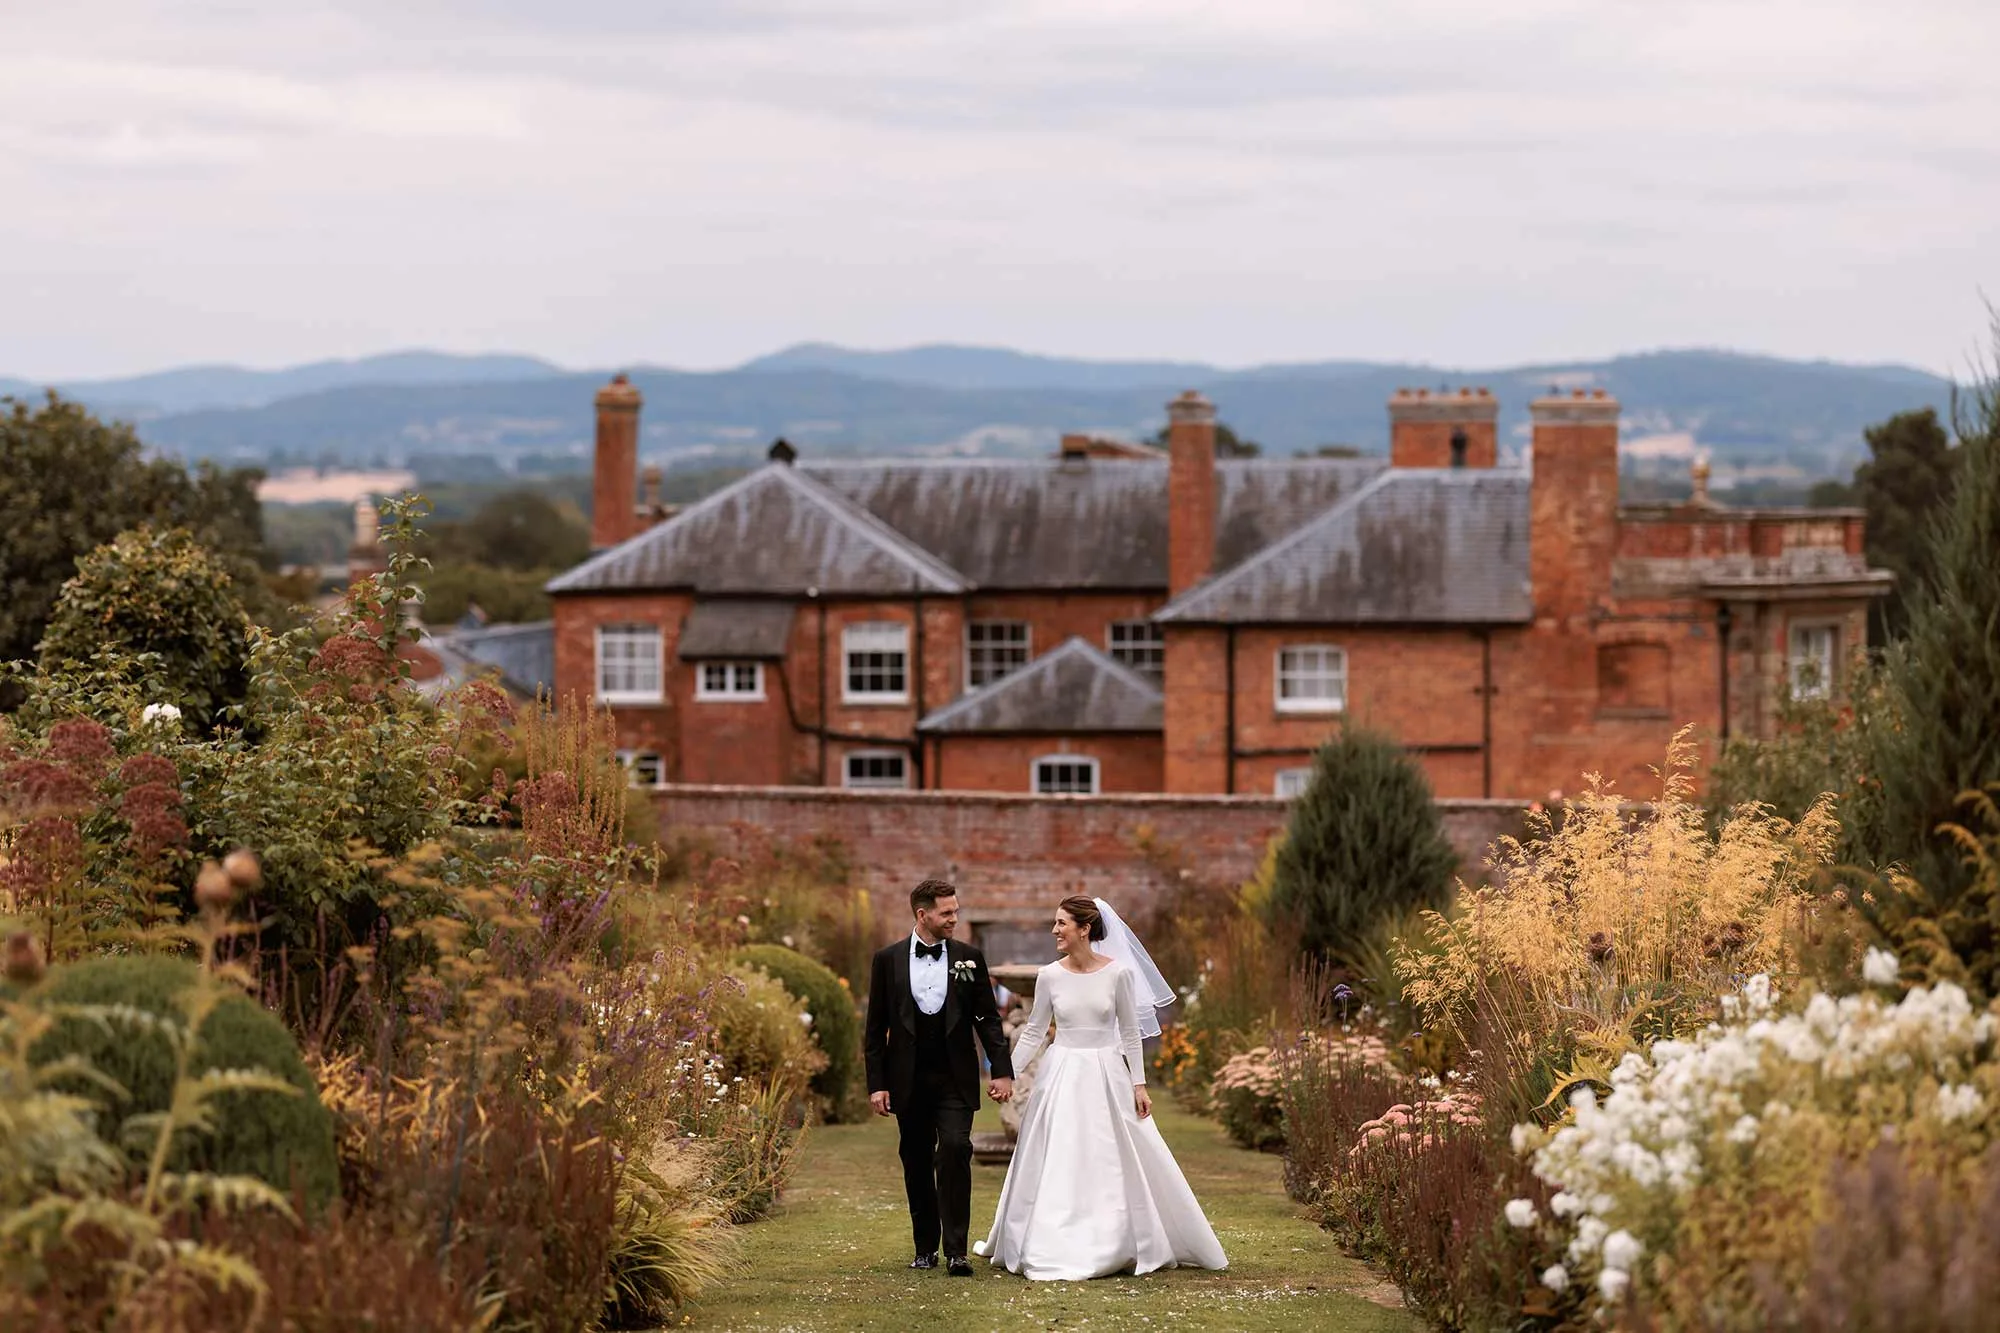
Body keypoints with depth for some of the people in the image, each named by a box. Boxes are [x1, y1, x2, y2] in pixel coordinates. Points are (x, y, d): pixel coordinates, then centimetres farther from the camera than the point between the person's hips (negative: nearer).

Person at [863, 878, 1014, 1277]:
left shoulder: (969, 958, 4)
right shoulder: (888, 960, 3)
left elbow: (987, 1018, 6)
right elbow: (876, 1027, 4)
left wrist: (1002, 1071, -3)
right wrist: (876, 1083, -1)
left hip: (956, 1080, -1)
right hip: (909, 1080, 1)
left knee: (954, 1152, -15)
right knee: (917, 1164, 7)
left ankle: (955, 1250, -14)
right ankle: (925, 1247, 20)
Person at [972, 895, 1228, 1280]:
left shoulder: (1118, 972, -6)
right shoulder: (1049, 976, -2)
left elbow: (1129, 1032, 1)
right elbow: (1033, 1033, 7)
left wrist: (1139, 1084, 0)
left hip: (1107, 1077, -1)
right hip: (1062, 1075, 1)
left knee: (1119, 1167, 4)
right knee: (1055, 1168, 4)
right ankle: (1055, 1250, 16)